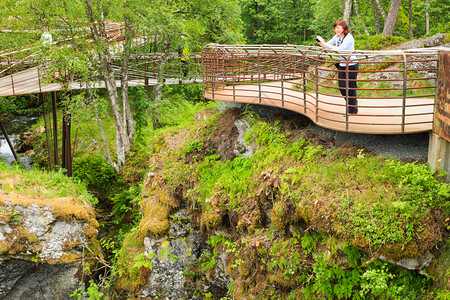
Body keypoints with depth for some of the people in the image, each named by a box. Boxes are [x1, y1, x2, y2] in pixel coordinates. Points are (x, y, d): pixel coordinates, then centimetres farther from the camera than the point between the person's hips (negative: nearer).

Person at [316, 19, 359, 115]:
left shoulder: (349, 38, -19)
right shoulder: (337, 37, 5)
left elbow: (340, 49, -31)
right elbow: (327, 45, 8)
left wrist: (325, 44, -33)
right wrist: (320, 43, -16)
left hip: (351, 65, -7)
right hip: (342, 65, 7)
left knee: (350, 88, 0)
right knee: (342, 87, 8)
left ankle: (352, 110, 15)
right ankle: (354, 102, 33)